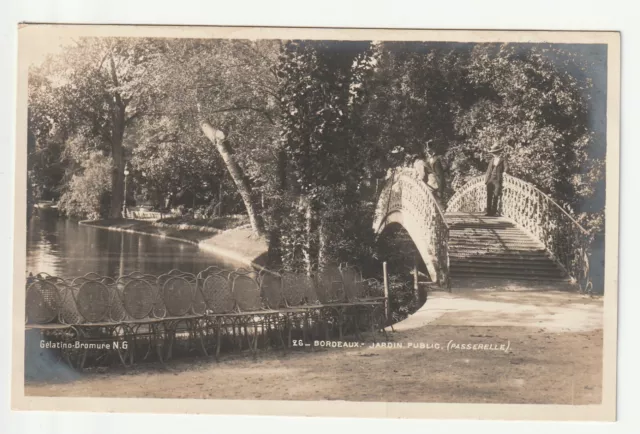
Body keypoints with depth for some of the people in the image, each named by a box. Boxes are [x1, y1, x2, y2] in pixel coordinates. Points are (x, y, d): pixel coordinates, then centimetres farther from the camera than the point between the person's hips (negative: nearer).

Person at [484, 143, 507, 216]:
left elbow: (505, 169, -3)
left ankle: (494, 212, -1)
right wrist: (486, 179, 12)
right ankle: (489, 211, 6)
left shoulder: (502, 160, 1)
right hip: (490, 180, 5)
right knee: (489, 196, 2)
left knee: (496, 197, -5)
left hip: (498, 181, -5)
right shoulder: (492, 160, 17)